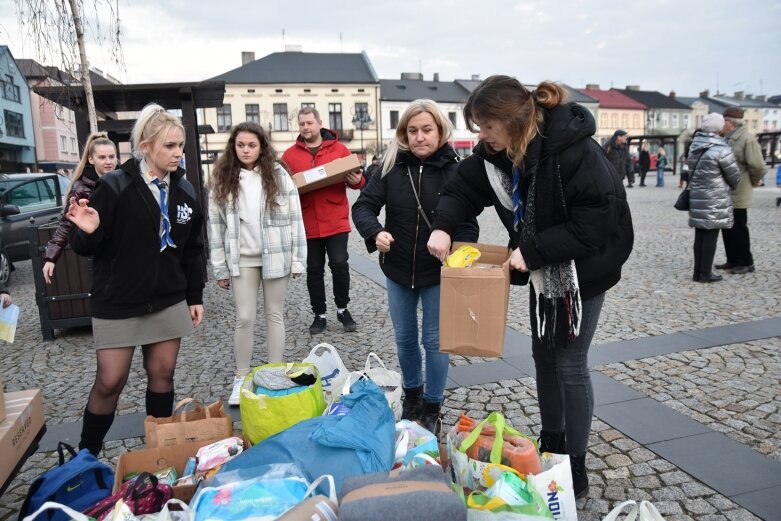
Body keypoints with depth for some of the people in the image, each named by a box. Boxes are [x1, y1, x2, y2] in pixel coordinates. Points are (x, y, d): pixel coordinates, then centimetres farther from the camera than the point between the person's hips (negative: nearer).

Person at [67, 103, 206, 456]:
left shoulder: (185, 191, 3)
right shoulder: (115, 187, -11)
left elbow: (192, 250, 11)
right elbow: (85, 247, -8)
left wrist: (195, 296, 10)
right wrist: (88, 232, -30)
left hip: (168, 301, 4)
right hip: (118, 304, -4)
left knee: (162, 374, 10)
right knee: (110, 381, 2)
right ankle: (86, 455, 24)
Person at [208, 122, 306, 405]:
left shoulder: (278, 175, -3)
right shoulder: (222, 180, 1)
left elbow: (294, 218, -2)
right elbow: (216, 224, 2)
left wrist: (297, 259, -5)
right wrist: (220, 268, 0)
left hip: (275, 256, -1)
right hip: (241, 259, 1)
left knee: (275, 315, 10)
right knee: (244, 318, 4)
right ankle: (241, 377, 20)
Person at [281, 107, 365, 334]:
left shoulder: (339, 149, 3)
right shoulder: (290, 155, 5)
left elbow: (357, 177, 4)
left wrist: (357, 181, -18)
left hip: (336, 221, -1)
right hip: (307, 224, 2)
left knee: (339, 265, 0)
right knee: (314, 270, 9)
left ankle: (342, 309, 21)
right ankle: (319, 314, 22)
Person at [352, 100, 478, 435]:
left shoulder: (455, 170, -11)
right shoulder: (392, 166, -5)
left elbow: (468, 224, -10)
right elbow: (363, 206, -6)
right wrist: (375, 232, -27)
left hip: (437, 273, -2)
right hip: (398, 270, 3)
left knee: (435, 341, 8)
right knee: (404, 338, 17)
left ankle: (432, 407, 28)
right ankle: (412, 394, 41)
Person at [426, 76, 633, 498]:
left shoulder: (573, 151, -29)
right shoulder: (496, 151, -7)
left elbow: (594, 221, -30)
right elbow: (463, 188, 0)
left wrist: (532, 250, -30)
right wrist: (443, 226, -19)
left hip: (584, 267, -7)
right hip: (543, 269, 8)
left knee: (569, 364, -1)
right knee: (544, 356, 16)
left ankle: (576, 469, 17)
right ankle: (550, 449, 35)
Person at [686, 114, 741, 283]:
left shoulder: (694, 146, 5)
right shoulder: (722, 150, -14)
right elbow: (734, 176, -6)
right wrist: (731, 186, 15)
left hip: (696, 197, 6)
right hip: (715, 200, -6)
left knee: (700, 235, 11)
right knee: (711, 236, 0)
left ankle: (698, 272, 16)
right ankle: (705, 273, 4)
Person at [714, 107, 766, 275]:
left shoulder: (747, 138, -15)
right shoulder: (725, 138, 9)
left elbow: (757, 165, -18)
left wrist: (753, 182, -5)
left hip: (737, 193, -8)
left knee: (739, 228, 0)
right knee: (727, 227, 13)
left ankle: (746, 263, 12)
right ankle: (733, 260, 25)